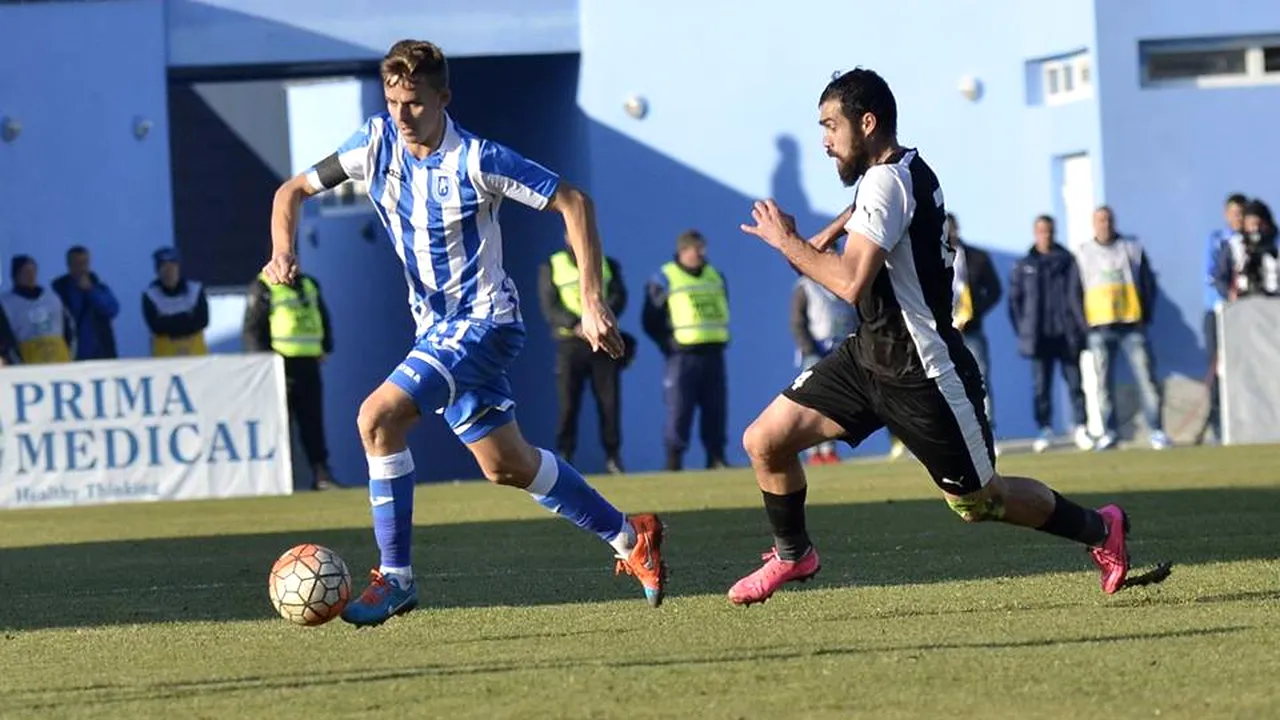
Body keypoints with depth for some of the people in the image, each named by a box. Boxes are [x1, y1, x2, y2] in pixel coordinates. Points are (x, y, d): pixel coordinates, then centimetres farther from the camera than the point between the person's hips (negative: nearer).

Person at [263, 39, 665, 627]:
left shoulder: (476, 160, -20)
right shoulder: (378, 142, -4)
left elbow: (573, 203, -16)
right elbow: (293, 191, 4)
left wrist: (592, 302, -21)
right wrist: (282, 251, -17)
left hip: (483, 320, -7)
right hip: (436, 325, 7)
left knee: (379, 417, -23)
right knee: (506, 466, 16)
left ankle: (395, 577, -14)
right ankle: (630, 537, 33)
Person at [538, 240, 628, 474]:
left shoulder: (608, 265, 15)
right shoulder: (551, 268, 8)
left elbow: (618, 296, 1)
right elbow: (550, 307, -3)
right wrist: (576, 325, -19)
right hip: (569, 342, -2)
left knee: (610, 401, -2)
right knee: (568, 403, -6)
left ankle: (613, 456, 4)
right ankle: (564, 456, -3)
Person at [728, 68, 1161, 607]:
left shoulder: (885, 183, -22)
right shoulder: (905, 169, 7)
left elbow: (851, 283, -33)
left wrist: (786, 241, -22)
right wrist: (827, 234, 17)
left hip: (923, 375, -9)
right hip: (870, 355, 9)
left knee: (976, 503, 6)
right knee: (764, 441, -1)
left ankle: (1099, 529, 26)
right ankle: (792, 554, 20)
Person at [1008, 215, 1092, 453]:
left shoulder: (1067, 261, 3)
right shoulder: (1023, 266, 8)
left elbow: (1077, 294, 1)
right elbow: (1014, 300, 9)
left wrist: (1079, 327, -7)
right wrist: (1022, 331, 2)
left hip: (1066, 333, -1)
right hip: (1039, 335, 1)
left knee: (1074, 382, 0)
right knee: (1041, 386, 3)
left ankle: (1081, 428, 3)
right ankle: (1045, 430, 9)